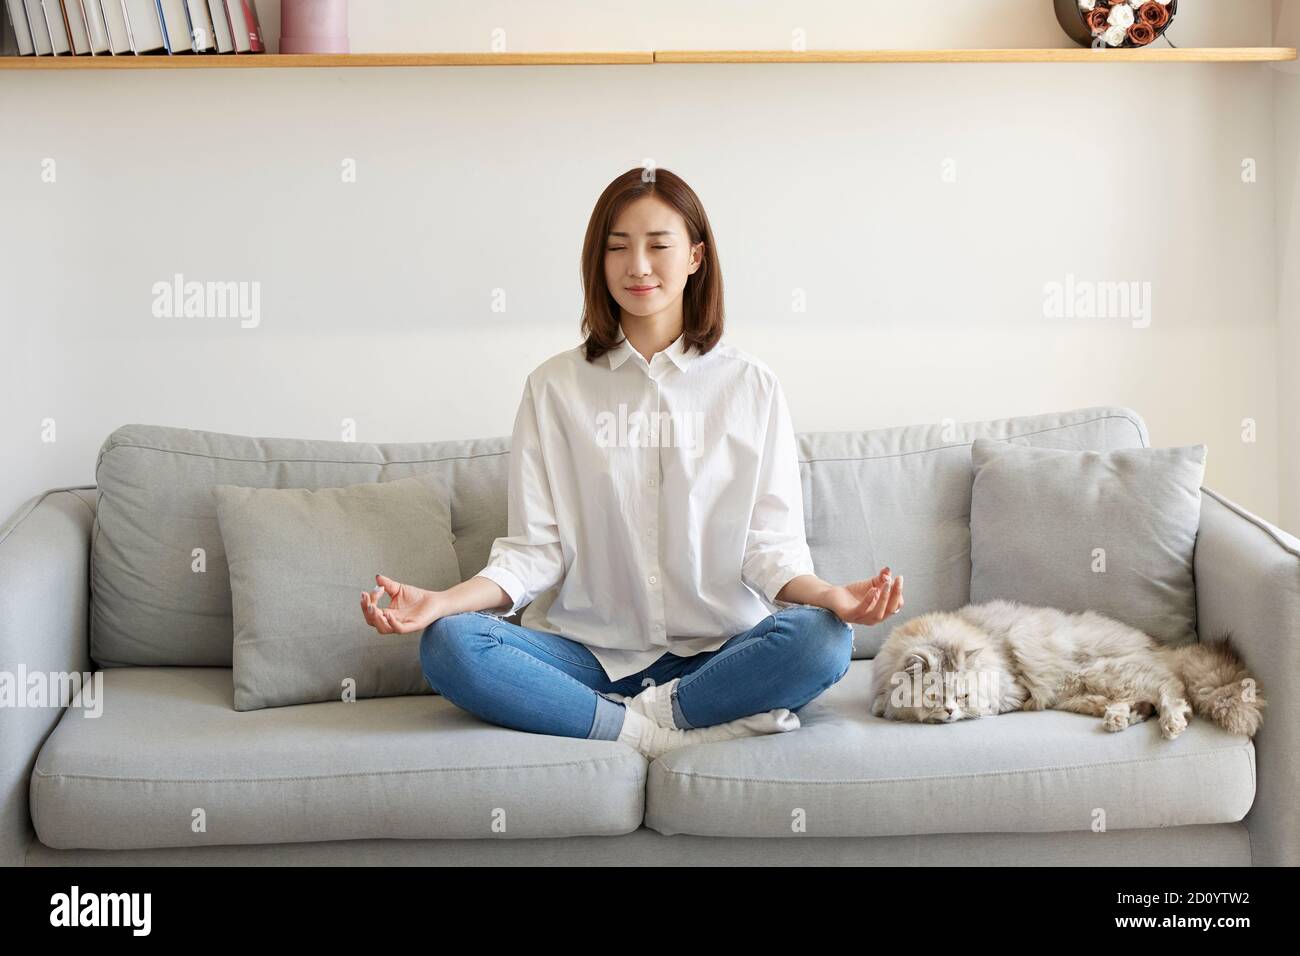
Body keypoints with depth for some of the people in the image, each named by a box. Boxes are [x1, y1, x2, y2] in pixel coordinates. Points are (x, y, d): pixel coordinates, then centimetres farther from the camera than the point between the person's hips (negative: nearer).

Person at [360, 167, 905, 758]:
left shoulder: (750, 385, 7)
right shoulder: (555, 386, 7)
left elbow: (770, 542, 1)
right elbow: (534, 549, 2)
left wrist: (826, 594, -21)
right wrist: (444, 600, -17)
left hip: (718, 653, 0)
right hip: (588, 652, 1)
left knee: (823, 639, -30)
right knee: (448, 644, -27)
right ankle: (675, 730, -22)